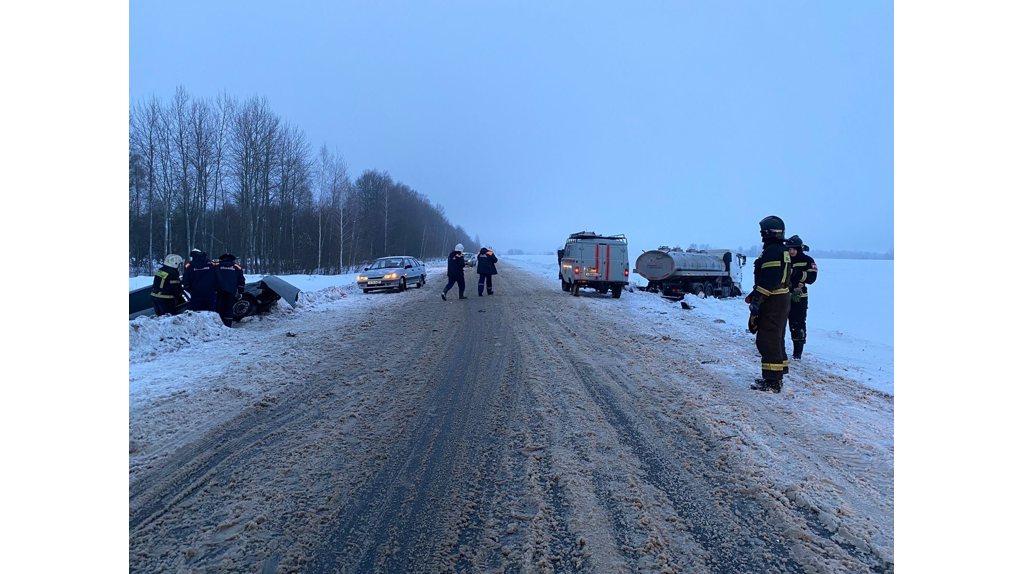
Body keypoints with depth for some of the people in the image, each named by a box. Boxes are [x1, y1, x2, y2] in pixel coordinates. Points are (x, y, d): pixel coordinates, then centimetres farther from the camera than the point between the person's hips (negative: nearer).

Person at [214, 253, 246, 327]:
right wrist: (240, 292, 21)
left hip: (219, 290, 0)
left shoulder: (216, 266, 15)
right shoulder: (237, 267, 17)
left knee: (219, 308, 3)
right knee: (229, 309, 2)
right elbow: (241, 281, 16)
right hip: (231, 291, 0)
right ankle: (227, 326, -2)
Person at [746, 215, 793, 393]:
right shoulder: (783, 250, 17)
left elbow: (768, 280, -25)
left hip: (772, 303, -11)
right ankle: (775, 378, 27)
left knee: (768, 341, -7)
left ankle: (772, 382, -4)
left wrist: (756, 299, -22)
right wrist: (755, 296, 19)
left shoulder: (772, 251, -17)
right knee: (776, 340, 18)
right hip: (782, 299, 11)